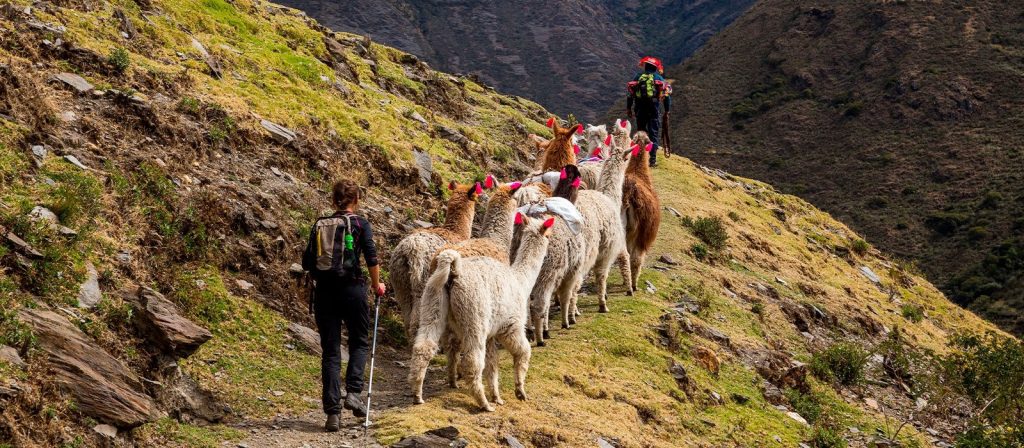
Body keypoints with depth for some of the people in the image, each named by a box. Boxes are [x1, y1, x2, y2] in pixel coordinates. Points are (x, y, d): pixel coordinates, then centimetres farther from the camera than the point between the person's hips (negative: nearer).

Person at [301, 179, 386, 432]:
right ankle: (353, 392, -2)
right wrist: (377, 285, 9)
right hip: (352, 288, -3)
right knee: (359, 342, 17)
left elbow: (307, 263, 6)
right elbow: (371, 259, -7)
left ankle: (332, 411, -1)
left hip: (323, 291, 3)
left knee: (330, 352, 6)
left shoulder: (319, 225, 7)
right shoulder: (360, 224, -3)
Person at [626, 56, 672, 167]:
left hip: (640, 108, 2)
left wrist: (628, 108, 11)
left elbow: (630, 92, 8)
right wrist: (667, 111, 8)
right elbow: (667, 94, 3)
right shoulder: (659, 78, 9)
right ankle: (653, 159, -7)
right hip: (654, 107, -2)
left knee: (640, 132, 14)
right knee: (653, 134, 0)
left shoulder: (638, 77, 12)